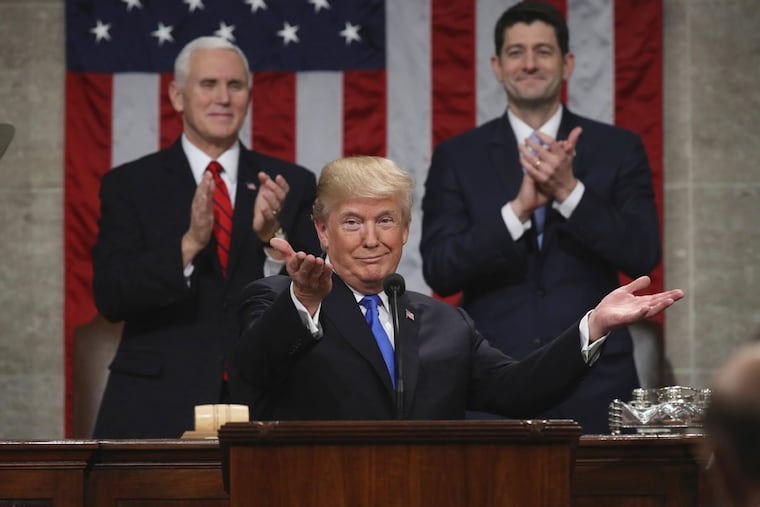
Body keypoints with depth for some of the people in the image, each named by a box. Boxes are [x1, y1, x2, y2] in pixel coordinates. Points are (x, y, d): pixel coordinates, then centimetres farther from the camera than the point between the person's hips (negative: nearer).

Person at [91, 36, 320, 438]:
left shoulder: (292, 185, 7)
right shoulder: (129, 185, 3)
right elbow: (110, 298, -8)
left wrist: (272, 236, -17)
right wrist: (188, 244, -22)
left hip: (263, 403, 1)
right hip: (158, 409, -1)